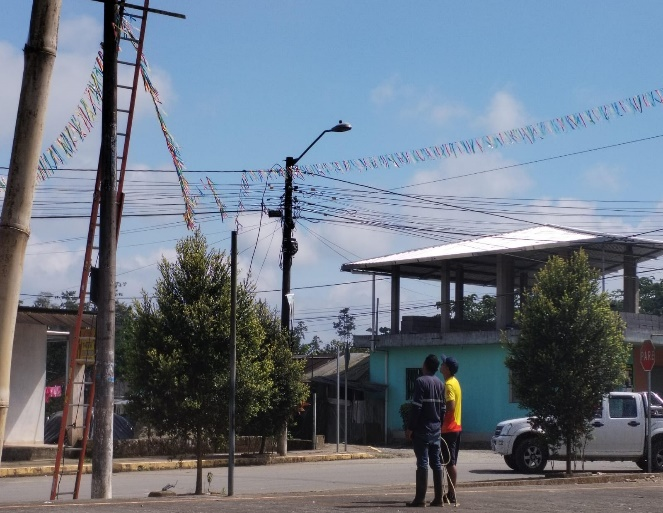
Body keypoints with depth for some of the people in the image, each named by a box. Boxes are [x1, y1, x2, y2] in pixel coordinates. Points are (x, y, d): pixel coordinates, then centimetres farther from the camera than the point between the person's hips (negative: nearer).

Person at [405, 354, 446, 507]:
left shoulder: (421, 381, -10)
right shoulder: (440, 384, 13)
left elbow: (416, 407, -15)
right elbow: (443, 408, 16)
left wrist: (410, 428, -12)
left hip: (422, 430, -7)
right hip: (436, 429, 7)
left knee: (422, 463, -7)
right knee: (436, 463, 8)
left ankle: (420, 499, -7)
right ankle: (438, 498, 8)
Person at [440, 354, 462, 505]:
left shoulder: (448, 385, -16)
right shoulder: (455, 382, 15)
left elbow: (450, 406, -24)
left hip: (449, 428, -10)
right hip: (456, 427, 10)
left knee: (449, 462, -8)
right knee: (451, 462, 13)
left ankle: (451, 495, -7)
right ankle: (451, 493, 16)